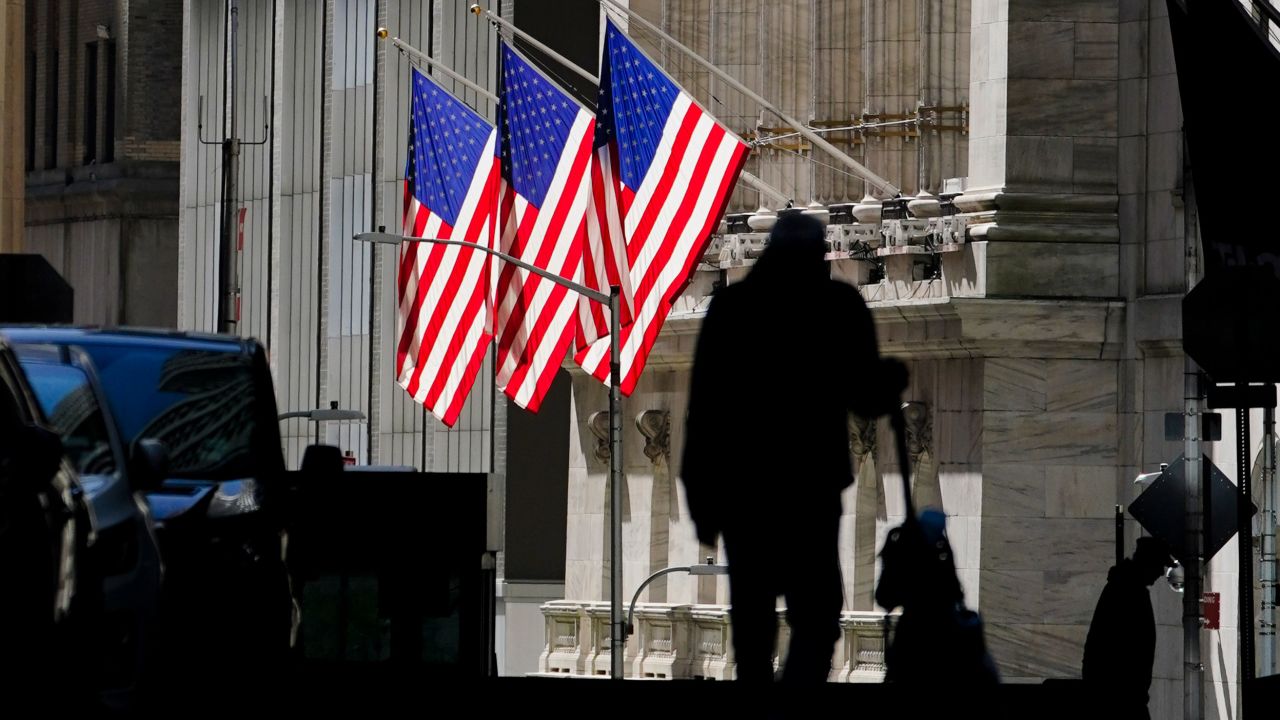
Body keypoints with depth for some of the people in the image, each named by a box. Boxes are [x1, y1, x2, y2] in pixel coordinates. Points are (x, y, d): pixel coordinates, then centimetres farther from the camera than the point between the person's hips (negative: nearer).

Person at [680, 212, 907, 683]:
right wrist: (893, 378, 22)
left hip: (736, 484, 3)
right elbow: (866, 398, 0)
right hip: (808, 487, -3)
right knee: (815, 615, -2)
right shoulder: (838, 305, -1)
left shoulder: (729, 304, 6)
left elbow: (702, 407, 4)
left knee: (751, 615, 14)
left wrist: (700, 495, 9)